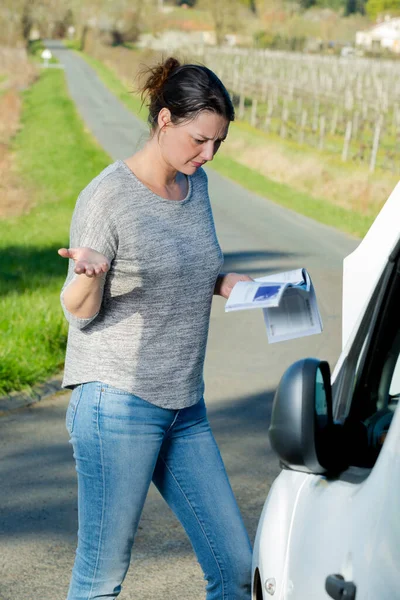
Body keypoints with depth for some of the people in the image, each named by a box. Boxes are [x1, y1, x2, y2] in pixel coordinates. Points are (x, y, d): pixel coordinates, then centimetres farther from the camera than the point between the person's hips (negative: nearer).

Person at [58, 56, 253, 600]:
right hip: (117, 406, -7)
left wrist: (233, 285, 4)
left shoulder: (196, 183, 10)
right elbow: (80, 312, -7)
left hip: (186, 410, 7)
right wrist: (89, 274, -30)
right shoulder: (108, 197, -11)